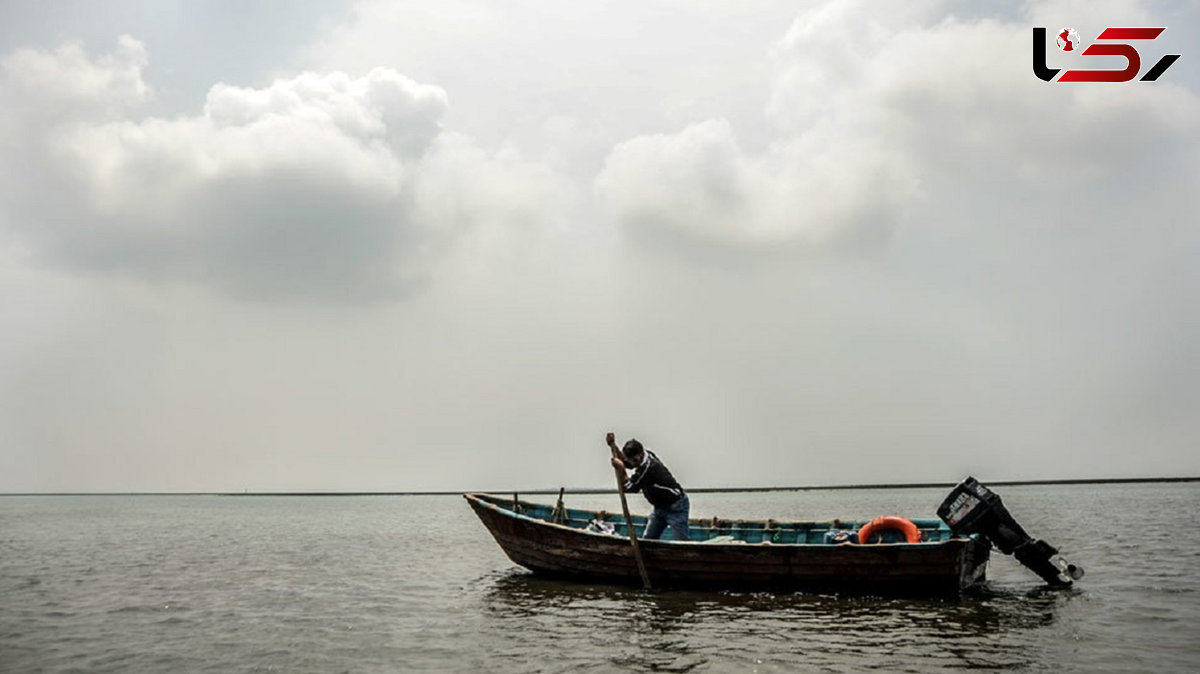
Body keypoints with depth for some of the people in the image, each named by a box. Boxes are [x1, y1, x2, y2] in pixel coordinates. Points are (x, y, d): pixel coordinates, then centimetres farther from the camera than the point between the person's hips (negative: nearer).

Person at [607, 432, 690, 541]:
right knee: (647, 539, 7)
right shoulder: (641, 457, -1)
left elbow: (627, 487, -17)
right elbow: (624, 461, 19)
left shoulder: (647, 467, -28)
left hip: (676, 506, -10)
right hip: (660, 506, 10)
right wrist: (613, 445, 7)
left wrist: (620, 469, -17)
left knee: (682, 541, -13)